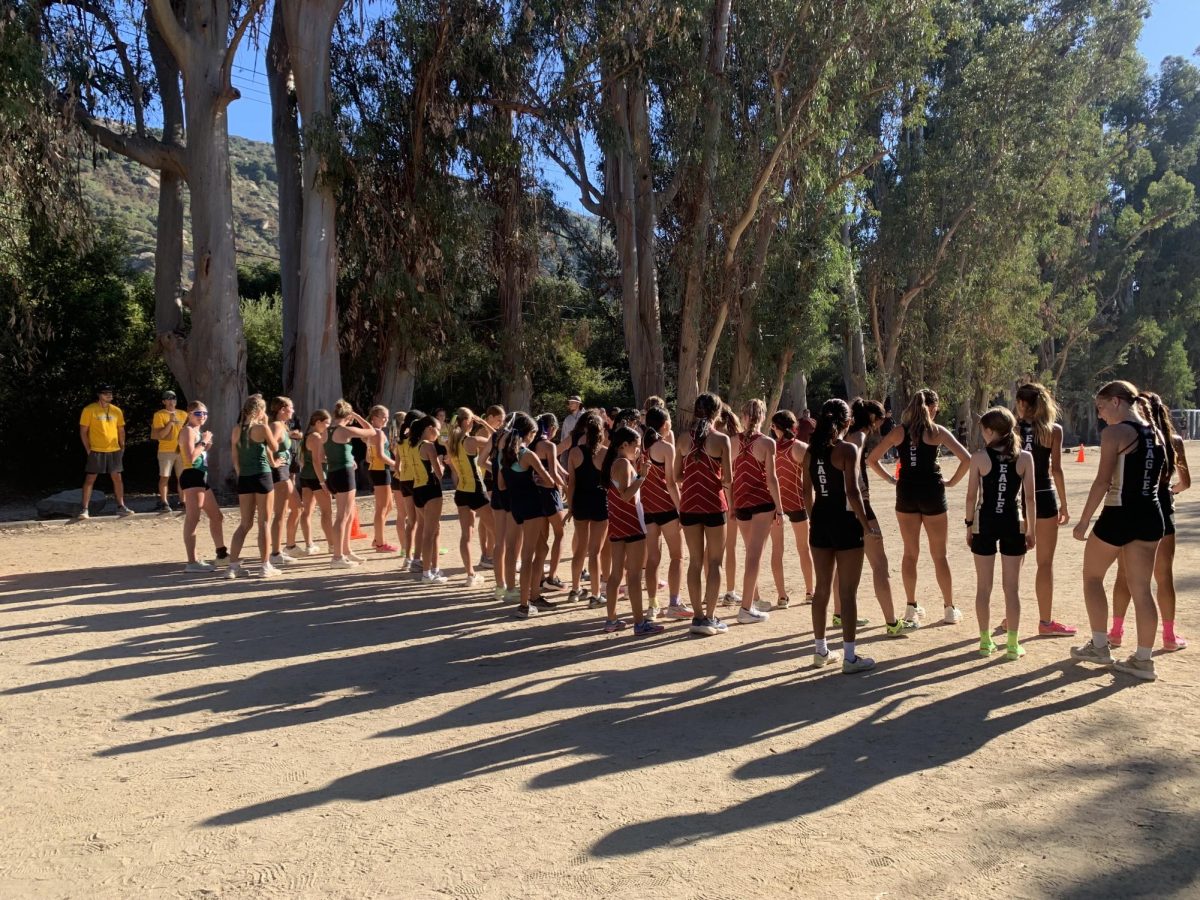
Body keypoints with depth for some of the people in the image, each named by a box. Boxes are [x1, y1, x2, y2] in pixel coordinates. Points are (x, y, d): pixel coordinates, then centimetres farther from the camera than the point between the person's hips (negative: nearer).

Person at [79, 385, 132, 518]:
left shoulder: (116, 411, 8)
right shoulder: (89, 410, -5)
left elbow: (121, 430, 15)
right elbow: (83, 431, -4)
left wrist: (122, 447, 8)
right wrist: (88, 449, -8)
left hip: (114, 450, 4)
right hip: (96, 451, -4)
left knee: (117, 478, 8)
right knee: (90, 479, -1)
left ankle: (121, 507, 17)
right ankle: (84, 509, 3)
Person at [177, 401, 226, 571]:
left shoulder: (198, 431, 20)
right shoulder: (188, 430, -9)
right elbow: (190, 457, -22)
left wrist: (206, 446, 11)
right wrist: (204, 442, -13)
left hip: (201, 478, 10)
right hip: (192, 477, -10)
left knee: (217, 516, 18)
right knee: (192, 519, -11)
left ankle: (221, 552, 30)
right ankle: (192, 562, -11)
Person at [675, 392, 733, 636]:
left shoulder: (683, 438, 2)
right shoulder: (721, 439, -8)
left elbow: (677, 476, 5)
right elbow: (728, 480, -9)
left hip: (689, 505, 3)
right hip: (713, 505, -3)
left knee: (695, 561, 11)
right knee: (714, 563, 6)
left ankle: (698, 616, 13)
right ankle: (710, 618, 6)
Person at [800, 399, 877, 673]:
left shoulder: (810, 450, 6)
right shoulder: (847, 449, -13)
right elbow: (852, 491, -19)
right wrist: (866, 526, -12)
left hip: (820, 520, 6)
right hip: (844, 520, -6)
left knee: (822, 589, 15)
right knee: (848, 592, 2)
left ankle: (821, 651, 25)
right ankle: (850, 657, 7)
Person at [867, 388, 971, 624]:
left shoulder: (899, 432, 4)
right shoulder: (937, 431, -3)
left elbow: (871, 459, 3)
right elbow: (966, 458, -11)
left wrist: (890, 478, 7)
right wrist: (952, 481, 0)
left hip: (906, 493, 2)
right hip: (932, 492, -2)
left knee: (910, 553, 13)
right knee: (939, 555, 8)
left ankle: (911, 606, 17)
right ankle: (949, 609, 15)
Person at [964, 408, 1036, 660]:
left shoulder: (979, 457, -7)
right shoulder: (1025, 458, -3)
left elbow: (972, 496, -5)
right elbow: (1029, 498, -2)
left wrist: (969, 524, 6)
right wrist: (1032, 530, 6)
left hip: (984, 524, -1)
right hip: (1013, 525, 1)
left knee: (983, 587, 10)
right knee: (1012, 587, 8)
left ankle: (986, 641, 16)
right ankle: (1013, 644, 12)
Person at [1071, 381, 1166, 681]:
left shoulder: (1115, 432, -13)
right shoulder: (1156, 433, 10)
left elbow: (1102, 481, -16)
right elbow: (1157, 478, 15)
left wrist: (1084, 521, -11)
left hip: (1120, 515, -7)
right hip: (1152, 514, 7)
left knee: (1092, 577, 12)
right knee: (1141, 588, 10)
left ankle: (1099, 646, 17)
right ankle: (1143, 660, 14)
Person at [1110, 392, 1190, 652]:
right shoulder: (1174, 441, -1)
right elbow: (1185, 482, 8)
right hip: (1161, 511, 1)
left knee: (1124, 575, 9)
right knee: (1164, 576, 10)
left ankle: (1117, 632, 13)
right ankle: (1169, 636, 16)